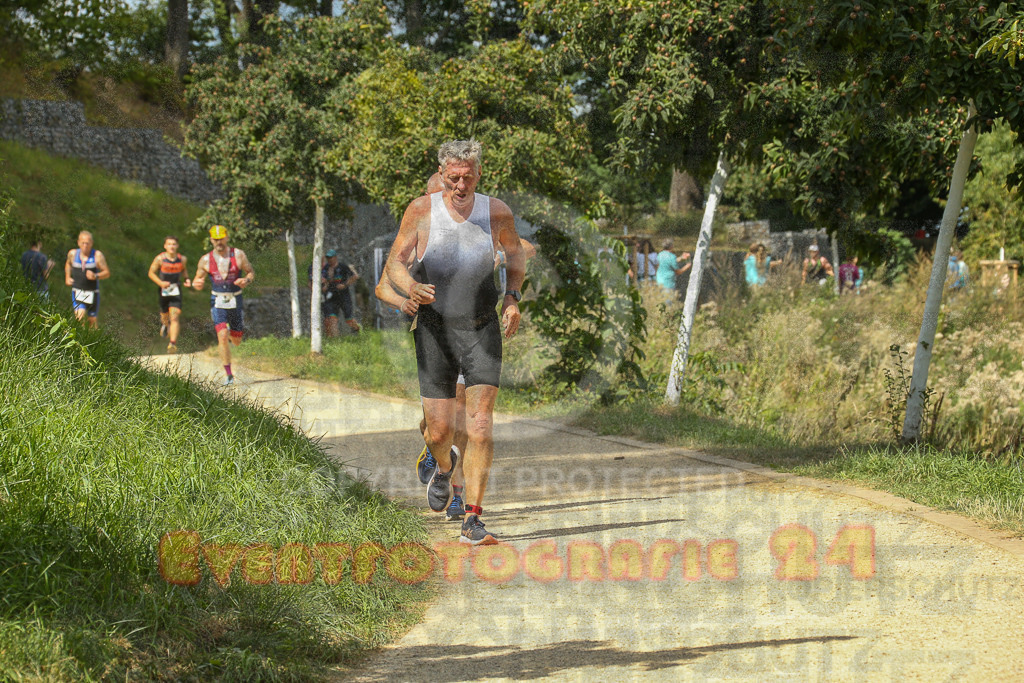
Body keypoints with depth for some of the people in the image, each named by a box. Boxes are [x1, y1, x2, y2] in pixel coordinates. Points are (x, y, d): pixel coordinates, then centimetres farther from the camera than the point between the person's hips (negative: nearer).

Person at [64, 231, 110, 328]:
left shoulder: (97, 255, -7)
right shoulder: (72, 254, 2)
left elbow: (107, 273, -4)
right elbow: (68, 263, 26)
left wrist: (96, 276, -22)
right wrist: (67, 277, 13)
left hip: (92, 293, 0)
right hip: (77, 292, 1)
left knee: (93, 320, 8)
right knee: (80, 315, -22)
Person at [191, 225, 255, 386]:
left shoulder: (238, 255, -3)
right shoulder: (205, 260, -2)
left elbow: (251, 272, 5)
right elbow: (197, 281, 5)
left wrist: (246, 281, -18)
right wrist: (196, 284, -19)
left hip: (236, 301, 1)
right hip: (218, 302, -1)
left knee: (236, 341, 10)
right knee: (222, 336, -19)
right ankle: (228, 375, -12)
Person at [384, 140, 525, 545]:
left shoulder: (496, 212, -7)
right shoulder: (422, 211, -10)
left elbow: (515, 253, 14)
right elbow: (395, 262, -5)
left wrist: (512, 298, 0)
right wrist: (410, 288, -27)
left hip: (482, 330, 0)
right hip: (435, 330, 0)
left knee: (480, 426, -11)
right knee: (439, 430, 4)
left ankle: (472, 521, -6)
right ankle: (445, 466, 42)